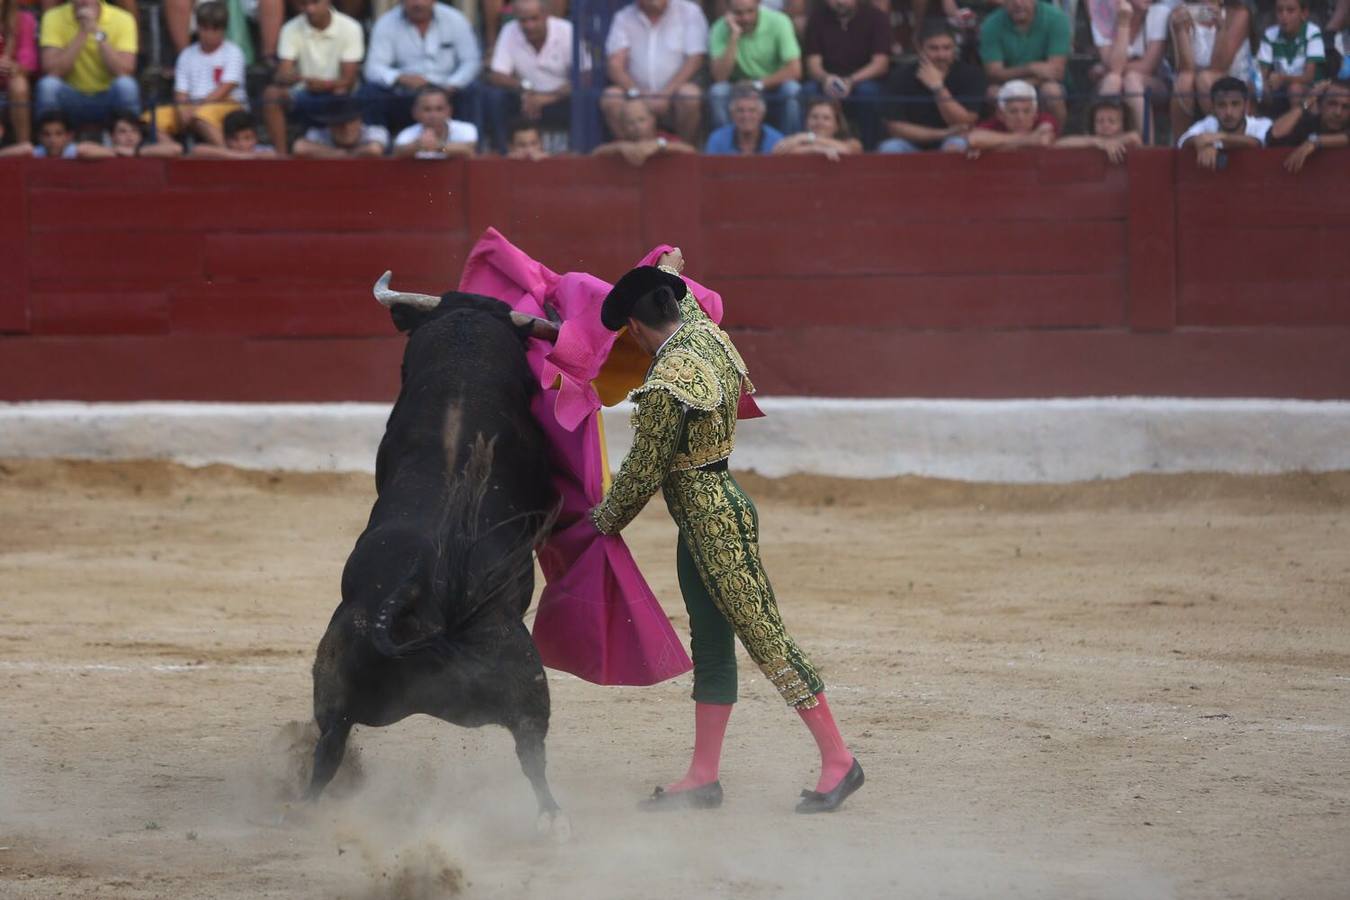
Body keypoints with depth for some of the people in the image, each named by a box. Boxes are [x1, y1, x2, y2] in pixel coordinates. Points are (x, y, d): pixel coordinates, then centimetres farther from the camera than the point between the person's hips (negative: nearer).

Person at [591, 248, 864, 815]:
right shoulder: (705, 332, 3)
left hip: (713, 523, -10)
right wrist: (668, 268, 50)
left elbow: (643, 473, -15)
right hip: (712, 516, 10)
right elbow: (684, 302, 30)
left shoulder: (666, 385, -22)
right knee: (710, 646, 11)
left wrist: (605, 521, 1)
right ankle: (703, 778, 15)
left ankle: (838, 761, -3)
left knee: (765, 639, -6)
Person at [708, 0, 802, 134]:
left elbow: (794, 70, -19)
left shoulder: (778, 22, -16)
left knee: (791, 89, -32)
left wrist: (758, 84, -22)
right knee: (718, 91, -29)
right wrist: (734, 36, -27)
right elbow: (719, 77, -23)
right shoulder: (720, 30, -14)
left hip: (773, 87, -1)